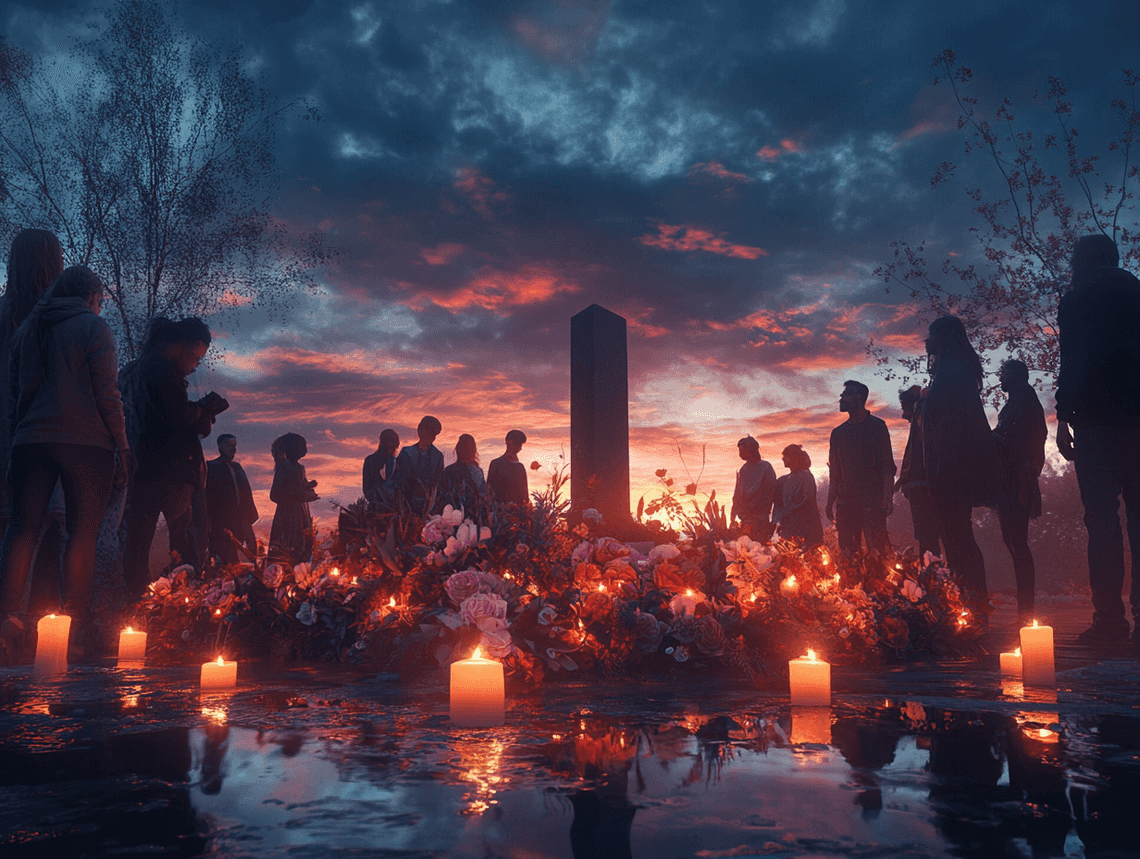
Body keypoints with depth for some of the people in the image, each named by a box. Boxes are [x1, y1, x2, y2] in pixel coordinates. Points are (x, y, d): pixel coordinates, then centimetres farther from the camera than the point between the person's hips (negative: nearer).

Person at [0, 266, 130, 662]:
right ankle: (78, 624, -2)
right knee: (82, 532, -2)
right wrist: (122, 444, -2)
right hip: (85, 441, -5)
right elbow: (107, 393, -7)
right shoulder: (93, 327, 0)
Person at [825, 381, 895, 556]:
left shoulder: (877, 426, 7)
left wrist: (887, 497, -12)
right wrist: (830, 503, 11)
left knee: (877, 549, -13)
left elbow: (887, 467, 0)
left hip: (872, 501, -4)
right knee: (847, 553, -1)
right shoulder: (838, 433, 19)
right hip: (845, 501, 4)